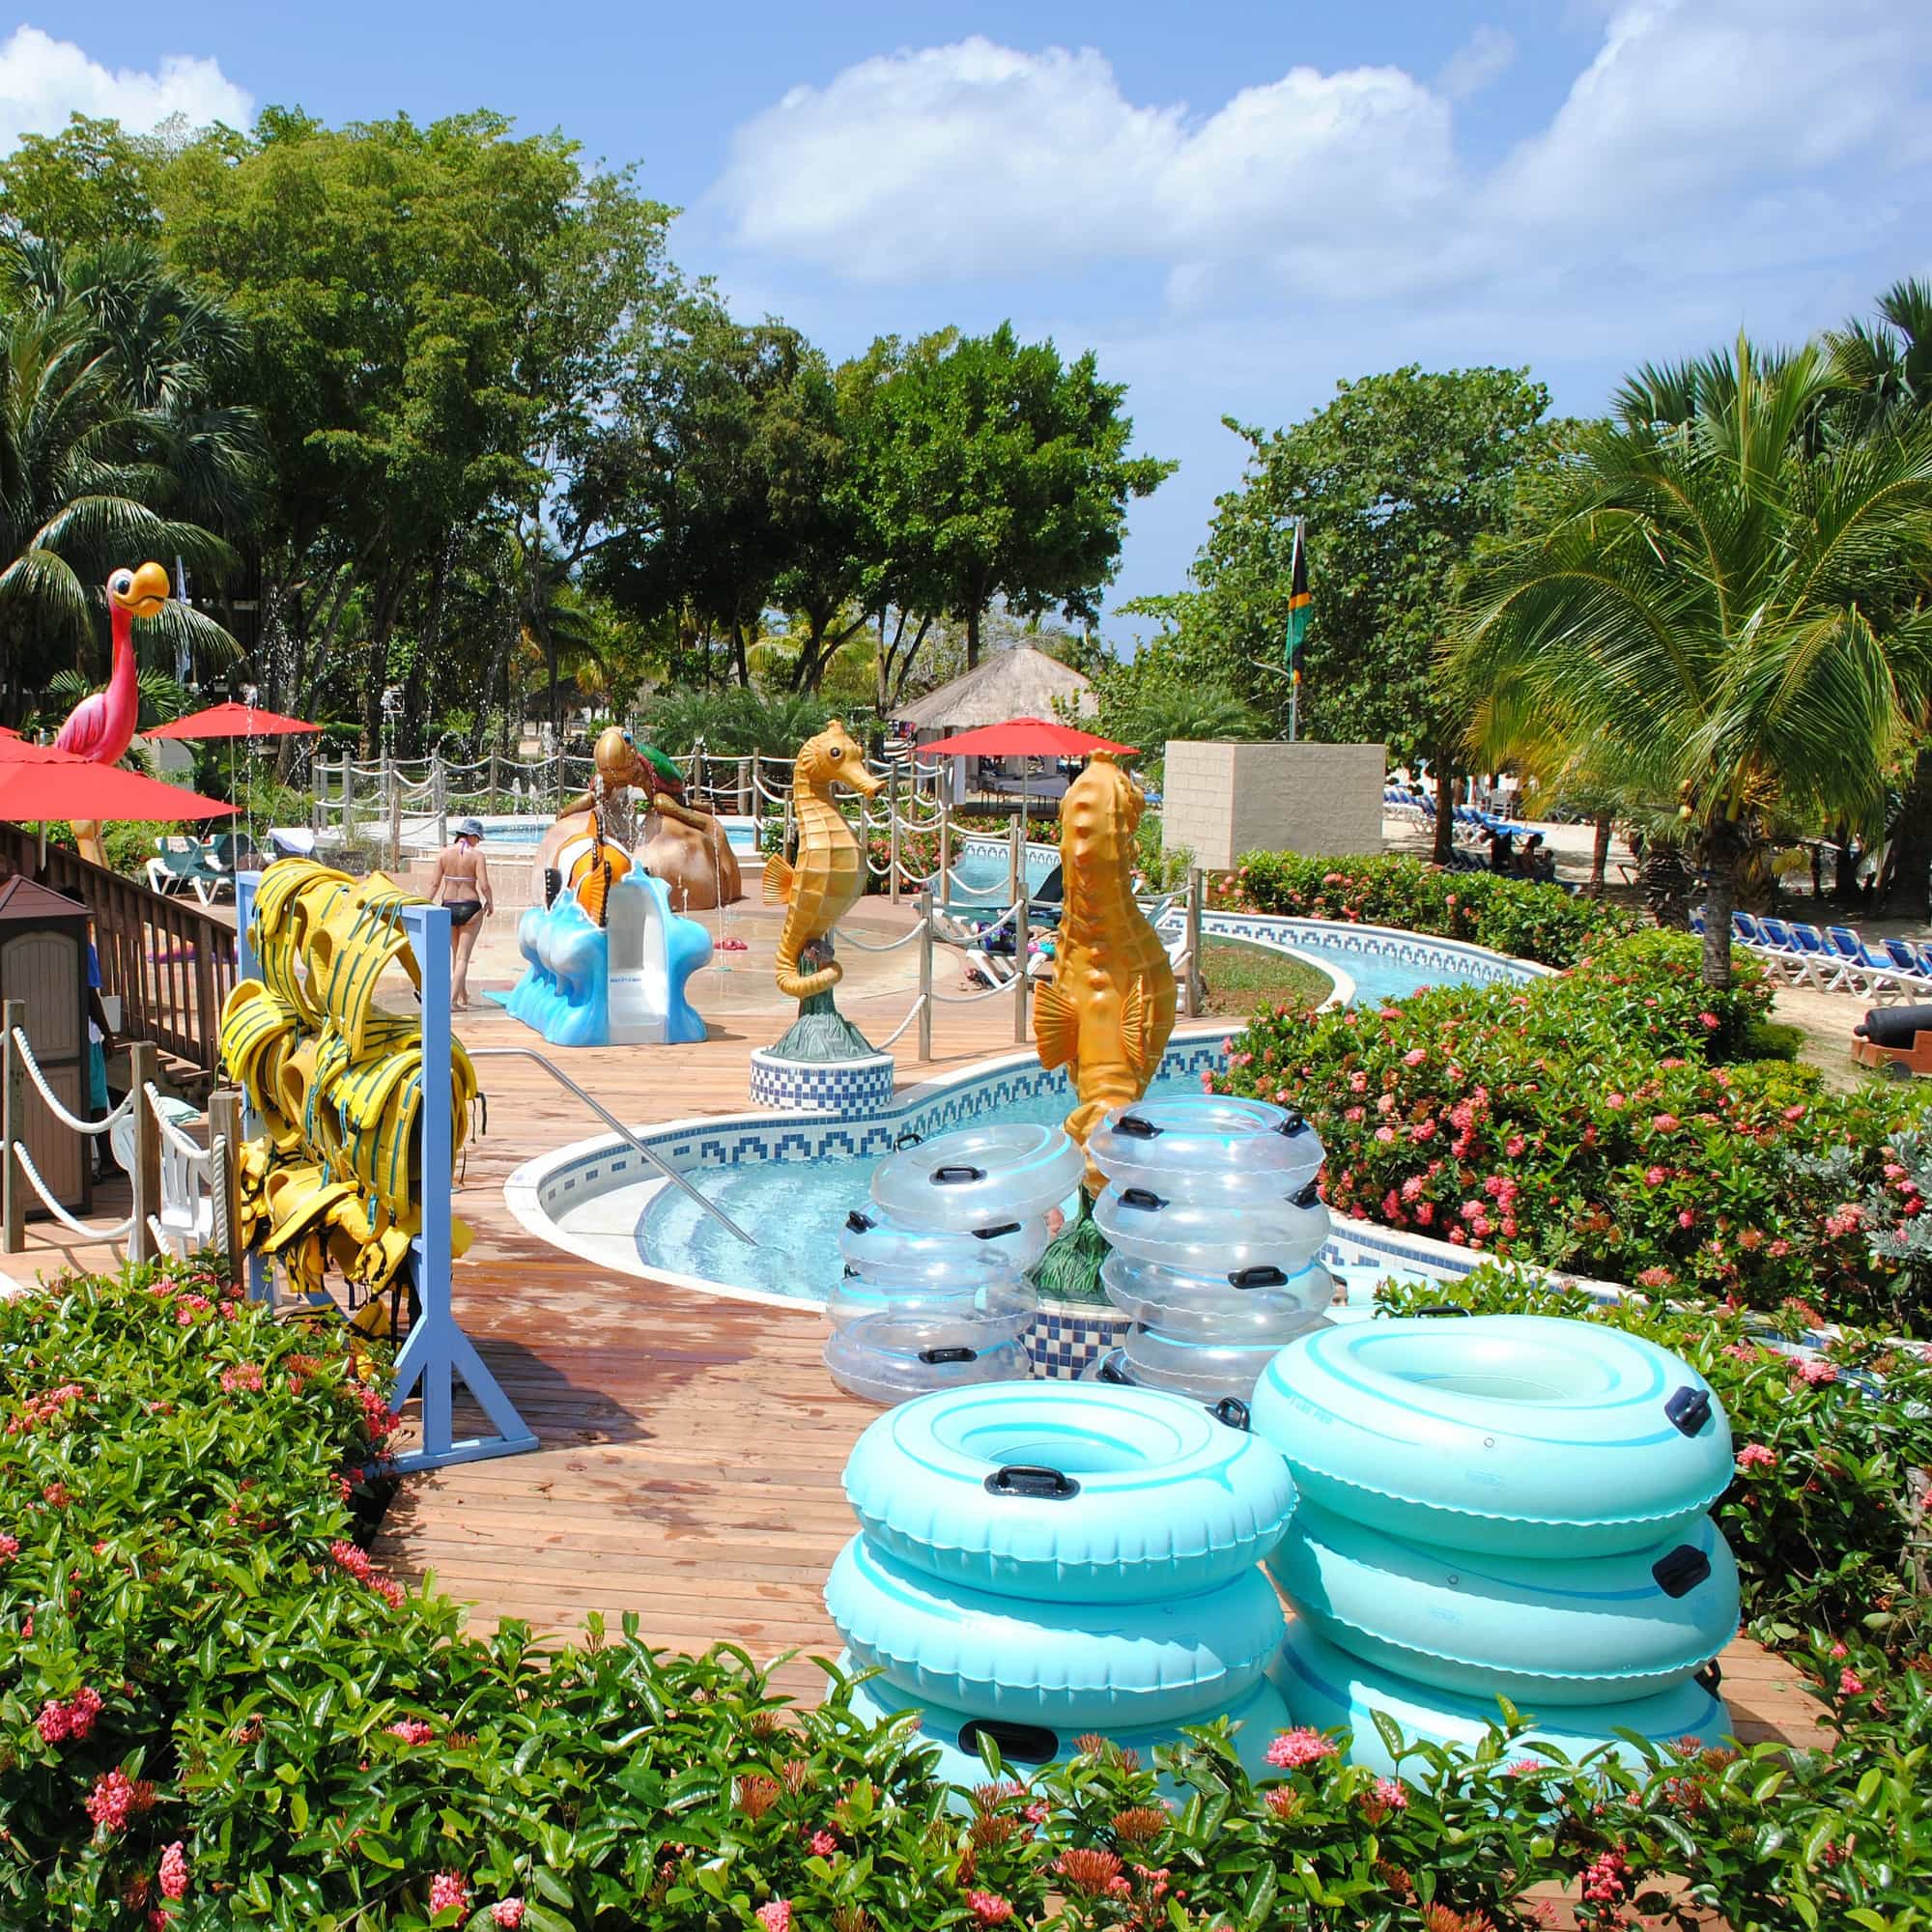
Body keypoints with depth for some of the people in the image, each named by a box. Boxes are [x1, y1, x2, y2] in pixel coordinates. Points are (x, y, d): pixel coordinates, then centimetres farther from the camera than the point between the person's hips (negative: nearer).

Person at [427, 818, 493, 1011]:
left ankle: (463, 996, 32)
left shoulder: (444, 853, -1)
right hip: (470, 907, -4)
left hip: (448, 906, 4)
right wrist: (490, 903, 3)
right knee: (463, 956, 1)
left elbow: (434, 883, -2)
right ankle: (452, 1001, -7)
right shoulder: (477, 855, -10)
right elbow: (484, 885, -15)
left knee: (455, 954, 20)